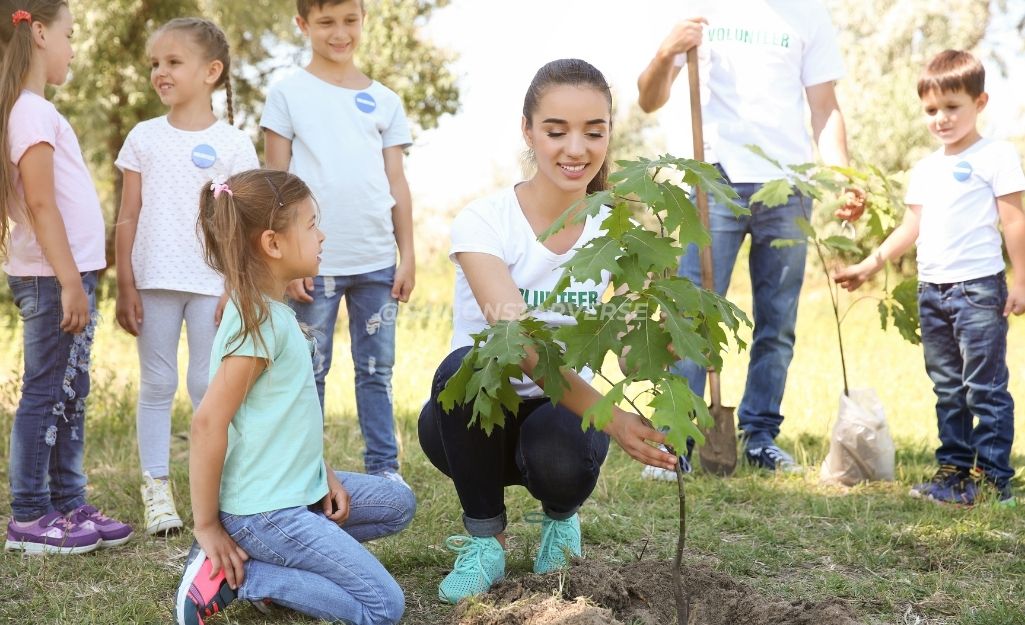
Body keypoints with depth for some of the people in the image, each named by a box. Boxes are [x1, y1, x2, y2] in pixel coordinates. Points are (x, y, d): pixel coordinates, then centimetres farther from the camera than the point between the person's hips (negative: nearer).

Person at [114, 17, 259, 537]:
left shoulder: (232, 143, 0)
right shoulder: (144, 138, 6)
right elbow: (128, 218, 6)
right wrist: (126, 286, 0)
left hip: (211, 284, -2)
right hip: (154, 281, 2)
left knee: (208, 385, 2)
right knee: (156, 385, 6)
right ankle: (156, 488, 13)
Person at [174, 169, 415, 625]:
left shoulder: (274, 313, 9)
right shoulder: (259, 323, -21)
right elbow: (208, 422, -24)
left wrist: (323, 474, 8)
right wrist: (208, 527, -19)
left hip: (296, 489, 10)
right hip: (265, 510, -10)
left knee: (397, 504, 21)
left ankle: (275, 561, 9)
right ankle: (234, 575, -6)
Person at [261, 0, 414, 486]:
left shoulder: (384, 100, 10)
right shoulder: (288, 94, 1)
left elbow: (396, 183, 11)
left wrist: (407, 254, 6)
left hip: (377, 261, 3)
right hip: (315, 262, -3)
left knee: (377, 369, 8)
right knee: (310, 372, 5)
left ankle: (384, 467, 17)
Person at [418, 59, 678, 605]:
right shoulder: (484, 222, -19)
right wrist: (610, 417, -47)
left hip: (562, 409, 1)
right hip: (474, 417, -1)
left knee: (559, 461, -34)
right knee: (467, 366, -35)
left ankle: (560, 518, 7)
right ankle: (485, 539, -11)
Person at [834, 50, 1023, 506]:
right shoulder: (925, 169, 16)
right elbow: (911, 227, 18)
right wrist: (870, 265, 12)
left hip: (978, 286, -7)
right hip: (931, 291, 7)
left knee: (985, 388, -6)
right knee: (947, 390, 12)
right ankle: (953, 469, 19)